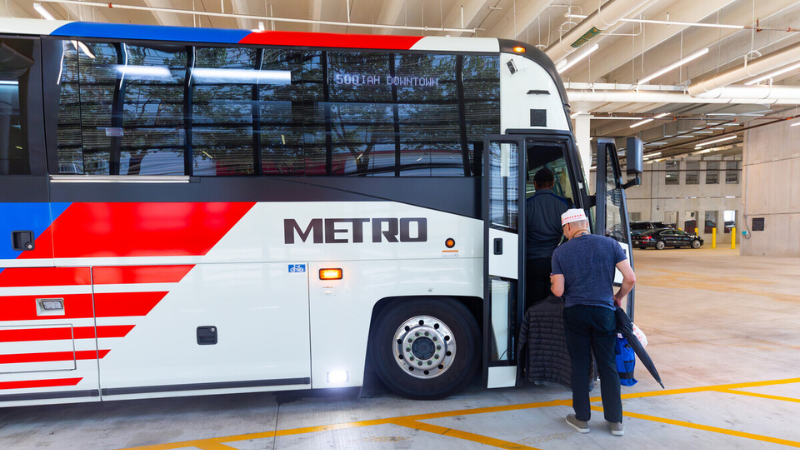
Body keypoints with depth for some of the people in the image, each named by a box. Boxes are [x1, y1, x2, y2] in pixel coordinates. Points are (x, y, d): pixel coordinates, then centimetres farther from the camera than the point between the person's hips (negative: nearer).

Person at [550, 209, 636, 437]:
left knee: (580, 365, 11)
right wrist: (619, 297, 15)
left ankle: (582, 418, 20)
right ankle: (615, 421, 20)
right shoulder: (610, 244, 0)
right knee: (608, 366, 14)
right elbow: (630, 278, -3)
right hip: (604, 311, 1)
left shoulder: (560, 252, -3)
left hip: (575, 313, -1)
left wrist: (553, 281, 17)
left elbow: (558, 291, -6)